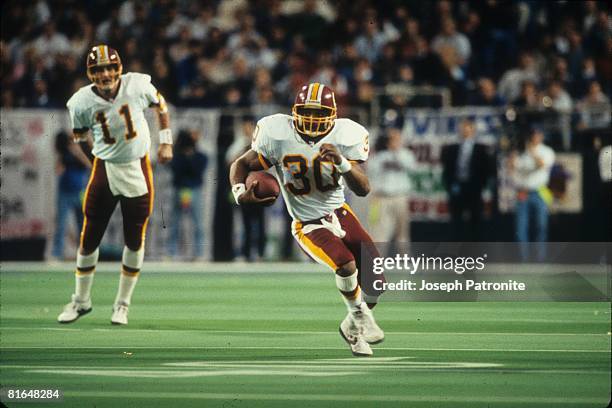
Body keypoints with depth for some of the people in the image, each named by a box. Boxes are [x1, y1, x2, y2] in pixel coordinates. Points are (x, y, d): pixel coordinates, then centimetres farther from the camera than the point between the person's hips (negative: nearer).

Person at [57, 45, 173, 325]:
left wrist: (166, 142, 5)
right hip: (104, 169, 0)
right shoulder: (82, 102, -13)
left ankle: (122, 304, 19)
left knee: (135, 241, 5)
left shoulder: (137, 85, -14)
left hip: (138, 169, 0)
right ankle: (81, 301, 20)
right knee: (90, 238, 3)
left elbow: (160, 106, 6)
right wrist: (102, 153, 7)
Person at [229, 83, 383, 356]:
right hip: (309, 225, -4)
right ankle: (359, 315, 1)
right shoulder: (279, 137, -17)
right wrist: (240, 192, -25)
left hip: (339, 212, 4)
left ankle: (354, 327, 33)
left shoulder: (344, 138, -12)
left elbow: (363, 189, -17)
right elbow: (242, 164, -4)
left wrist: (342, 163, -35)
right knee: (346, 264, -30)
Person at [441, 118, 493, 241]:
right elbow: (446, 171, 10)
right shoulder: (451, 149, 12)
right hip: (457, 192, 2)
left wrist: (479, 186, -7)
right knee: (456, 226, -4)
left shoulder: (481, 150, 6)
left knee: (475, 224, -1)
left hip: (474, 193, -2)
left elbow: (487, 170, 3)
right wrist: (450, 186, -4)